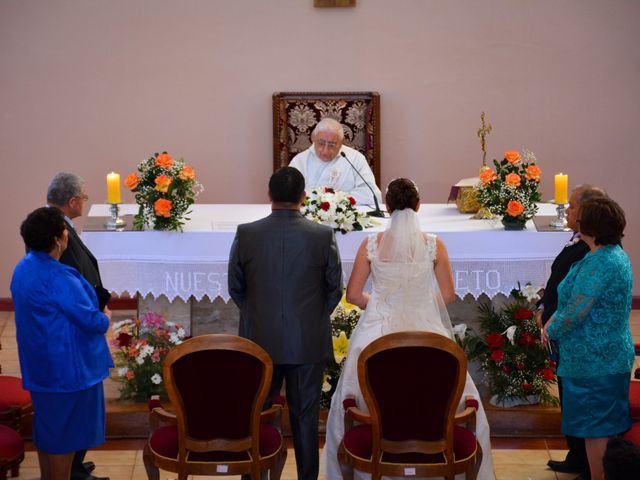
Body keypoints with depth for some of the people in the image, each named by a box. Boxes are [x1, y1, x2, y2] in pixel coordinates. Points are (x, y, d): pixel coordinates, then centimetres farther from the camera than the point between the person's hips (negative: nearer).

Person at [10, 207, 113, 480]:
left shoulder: (24, 268, 3)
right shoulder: (57, 278, -25)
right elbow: (92, 321, -22)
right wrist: (106, 317, 0)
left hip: (40, 362, 9)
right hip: (66, 364, -9)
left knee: (46, 428, 19)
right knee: (64, 432, 2)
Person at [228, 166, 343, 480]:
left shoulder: (246, 234, -6)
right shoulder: (323, 236, -8)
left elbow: (235, 287, 3)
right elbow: (334, 289, 0)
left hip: (260, 340, 1)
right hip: (308, 342, 0)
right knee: (305, 417, 8)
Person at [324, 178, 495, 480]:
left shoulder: (371, 245, -4)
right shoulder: (434, 245, -5)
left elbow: (353, 295, 0)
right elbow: (448, 295, 0)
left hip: (379, 333, 1)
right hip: (423, 331, -1)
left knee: (354, 403, 17)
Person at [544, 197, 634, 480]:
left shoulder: (598, 263, -23)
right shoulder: (617, 255, 9)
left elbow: (576, 313, -24)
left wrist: (551, 331, -7)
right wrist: (553, 322, 4)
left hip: (594, 361, -10)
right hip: (612, 357, 10)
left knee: (595, 427, 1)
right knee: (606, 423, 17)